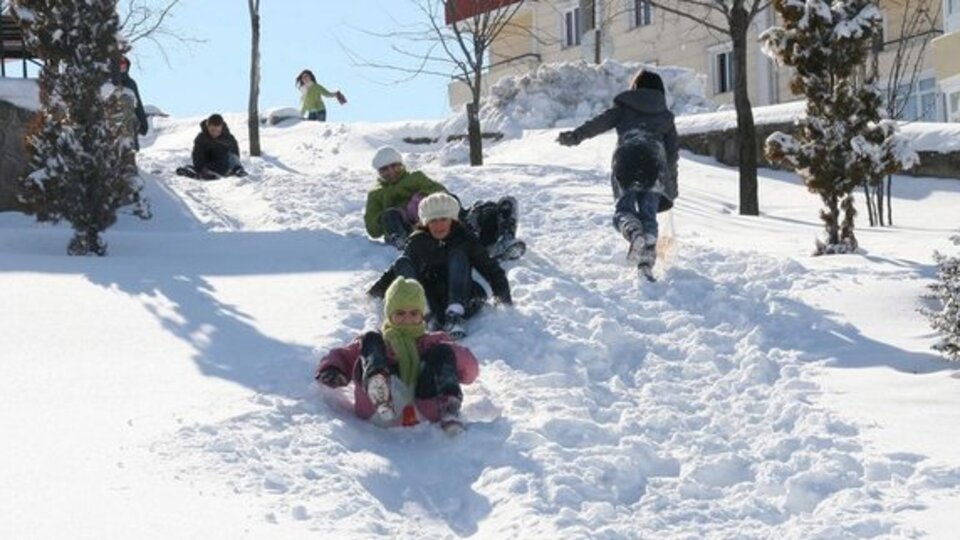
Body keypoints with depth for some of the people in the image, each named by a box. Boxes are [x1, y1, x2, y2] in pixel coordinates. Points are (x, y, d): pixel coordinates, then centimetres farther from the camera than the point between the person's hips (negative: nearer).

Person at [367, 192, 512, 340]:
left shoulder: (464, 239, 4)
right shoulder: (418, 242, 9)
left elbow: (490, 268, 3)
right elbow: (396, 270, 18)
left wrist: (503, 294, -5)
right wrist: (377, 291, 12)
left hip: (463, 302, -2)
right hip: (429, 303, 2)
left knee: (457, 255, -19)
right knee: (402, 263, -15)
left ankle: (455, 314, -38)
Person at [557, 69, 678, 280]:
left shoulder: (624, 107, 23)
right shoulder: (665, 116, 29)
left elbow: (600, 122, 6)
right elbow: (673, 152, 26)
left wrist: (575, 136, -2)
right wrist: (672, 187, 30)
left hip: (627, 157, -1)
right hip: (655, 161, 1)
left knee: (624, 210, 0)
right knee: (649, 215, 1)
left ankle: (635, 233, -35)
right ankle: (646, 263, -16)